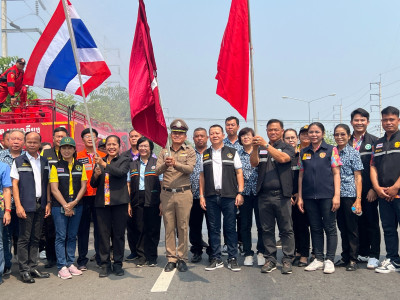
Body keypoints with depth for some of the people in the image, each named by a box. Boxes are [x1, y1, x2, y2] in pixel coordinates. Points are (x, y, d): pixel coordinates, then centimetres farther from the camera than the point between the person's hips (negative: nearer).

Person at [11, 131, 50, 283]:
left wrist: (48, 203, 5)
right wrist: (18, 205, -12)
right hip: (26, 205, -4)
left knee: (35, 238, 10)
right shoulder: (19, 161, 0)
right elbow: (14, 184, -4)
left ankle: (33, 268, 19)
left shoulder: (44, 161, 12)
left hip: (40, 206, 4)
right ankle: (24, 270, 7)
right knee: (24, 239, 0)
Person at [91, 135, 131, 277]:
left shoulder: (124, 160, 6)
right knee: (103, 235, 3)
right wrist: (96, 175, -7)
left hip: (119, 202, -2)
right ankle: (105, 264, 13)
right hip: (102, 202, 3)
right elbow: (93, 184, 14)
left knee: (119, 234, 4)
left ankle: (118, 264, 14)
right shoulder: (100, 161, 14)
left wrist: (104, 164, -22)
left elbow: (121, 172, -16)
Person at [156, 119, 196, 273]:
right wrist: (165, 164, -22)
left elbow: (189, 169, -11)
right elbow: (157, 171, 0)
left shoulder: (190, 151, 5)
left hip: (183, 193, -2)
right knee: (169, 227, 5)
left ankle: (182, 258, 11)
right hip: (166, 194, 2)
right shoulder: (164, 152, 12)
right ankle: (171, 258, 14)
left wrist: (175, 164, -27)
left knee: (183, 227, 1)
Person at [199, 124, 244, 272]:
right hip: (211, 197, 2)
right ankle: (216, 259, 13)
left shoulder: (232, 152, 8)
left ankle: (233, 259, 8)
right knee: (214, 228, 5)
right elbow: (202, 176, 13)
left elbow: (239, 173, 5)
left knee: (230, 228, 0)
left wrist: (240, 193, -5)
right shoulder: (205, 155, 14)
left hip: (229, 196, -2)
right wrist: (202, 196, 6)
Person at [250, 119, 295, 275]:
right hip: (264, 195, 3)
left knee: (286, 229, 1)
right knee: (267, 229, 7)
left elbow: (282, 158, -15)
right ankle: (270, 259, 16)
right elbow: (254, 163, -1)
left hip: (282, 195, -3)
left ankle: (287, 260, 8)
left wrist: (266, 145, -22)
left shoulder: (287, 147, 6)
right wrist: (255, 148, -19)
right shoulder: (261, 149, 15)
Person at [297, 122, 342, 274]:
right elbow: (301, 175, 11)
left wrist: (337, 195, -9)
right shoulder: (303, 152, 10)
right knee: (315, 228, 10)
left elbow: (336, 173, -2)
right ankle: (318, 259, 18)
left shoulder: (331, 150, 1)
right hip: (309, 196, 3)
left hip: (327, 195, -3)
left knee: (330, 228, 2)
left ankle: (329, 260, 10)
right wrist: (300, 197, 7)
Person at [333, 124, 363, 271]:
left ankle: (353, 259, 9)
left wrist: (358, 199, -11)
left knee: (352, 227, 0)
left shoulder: (353, 153, -2)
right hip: (336, 195, 5)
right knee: (342, 227, 12)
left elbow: (358, 177, -4)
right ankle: (345, 257, 21)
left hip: (350, 194, -4)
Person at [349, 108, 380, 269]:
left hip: (369, 190, -3)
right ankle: (363, 253, 22)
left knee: (372, 222, 1)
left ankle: (374, 256, 7)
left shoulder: (374, 141, 2)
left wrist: (374, 188, -10)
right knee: (359, 222, 10)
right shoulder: (346, 142, 9)